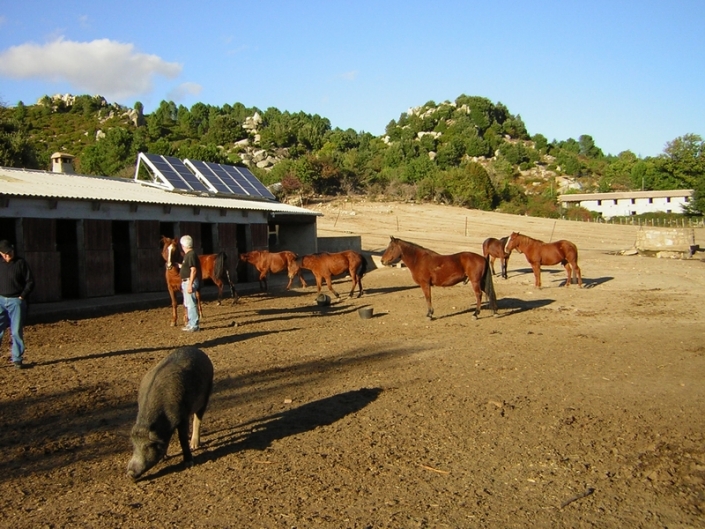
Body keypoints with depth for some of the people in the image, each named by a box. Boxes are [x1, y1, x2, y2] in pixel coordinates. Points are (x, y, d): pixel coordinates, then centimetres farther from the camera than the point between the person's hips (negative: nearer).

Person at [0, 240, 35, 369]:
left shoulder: (21, 263, -3)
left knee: (17, 331, 1)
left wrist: (22, 296, -10)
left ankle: (17, 359, 10)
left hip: (16, 301, -3)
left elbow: (30, 282, -2)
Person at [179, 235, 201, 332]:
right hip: (186, 282, 11)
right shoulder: (187, 255, 14)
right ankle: (191, 324, 24)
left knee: (191, 304, -8)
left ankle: (194, 326, -4)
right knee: (187, 304, 16)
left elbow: (193, 270, -22)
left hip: (189, 282, -11)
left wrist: (190, 284, -25)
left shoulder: (191, 255, -16)